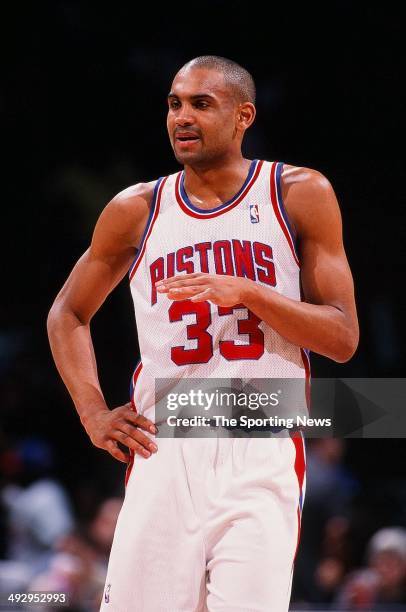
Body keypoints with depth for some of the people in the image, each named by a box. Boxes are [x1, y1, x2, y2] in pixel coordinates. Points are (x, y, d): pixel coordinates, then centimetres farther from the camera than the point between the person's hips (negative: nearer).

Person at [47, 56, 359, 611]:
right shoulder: (136, 210, 10)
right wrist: (93, 414, 9)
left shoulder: (300, 195, 4)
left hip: (263, 455, -2)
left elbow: (343, 339, 1)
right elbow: (67, 315, 23)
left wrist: (245, 292, -13)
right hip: (164, 452, 2)